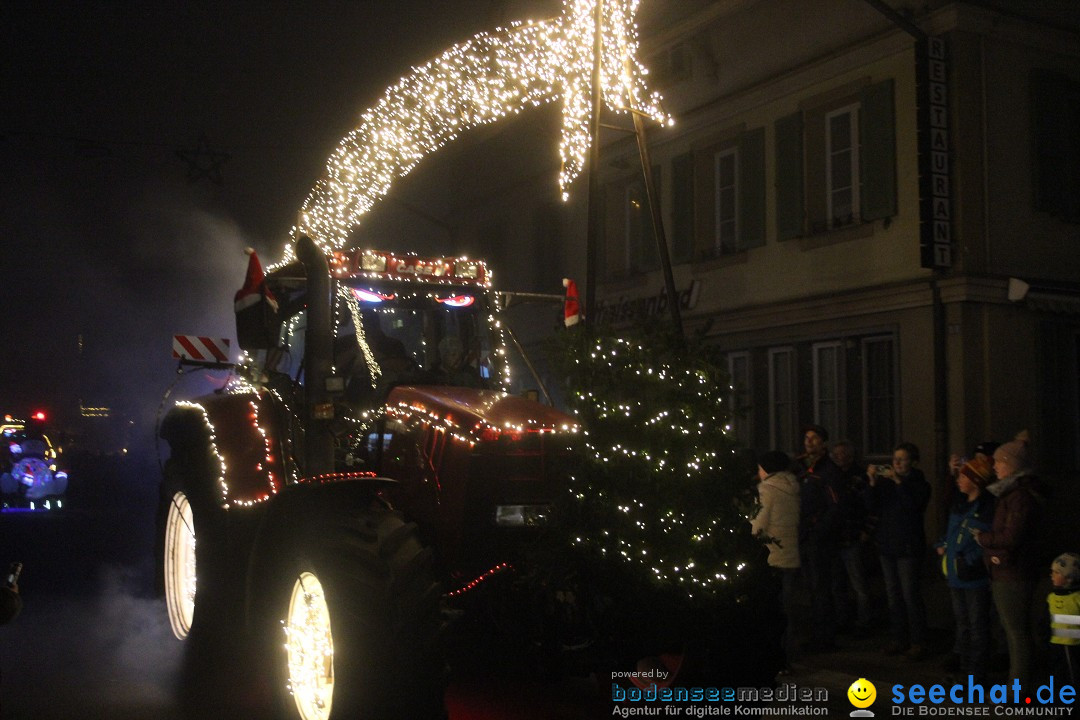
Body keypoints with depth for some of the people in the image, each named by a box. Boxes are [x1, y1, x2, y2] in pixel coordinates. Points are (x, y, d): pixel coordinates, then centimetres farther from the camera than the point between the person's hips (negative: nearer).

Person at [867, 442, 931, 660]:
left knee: (911, 596, -7)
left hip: (908, 547, -5)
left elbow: (913, 505, -20)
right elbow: (874, 509, 2)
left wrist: (899, 482, -21)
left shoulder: (919, 485, -2)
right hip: (887, 545, 5)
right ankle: (899, 638, 17)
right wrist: (873, 484, -9)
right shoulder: (886, 482, 9)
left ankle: (918, 642, 0)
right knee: (893, 595, 9)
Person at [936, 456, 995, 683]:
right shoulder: (960, 504, 10)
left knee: (977, 624, 1)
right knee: (962, 621, 19)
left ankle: (977, 671, 9)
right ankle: (964, 662, 31)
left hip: (975, 576, -9)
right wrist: (942, 544, 7)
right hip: (956, 573, 9)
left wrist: (972, 558, -22)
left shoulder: (988, 506, -17)